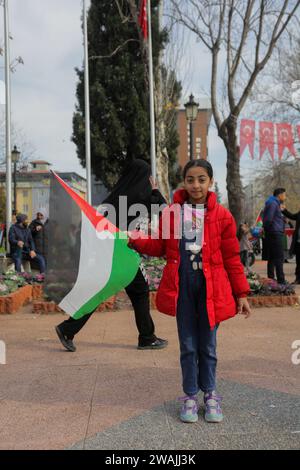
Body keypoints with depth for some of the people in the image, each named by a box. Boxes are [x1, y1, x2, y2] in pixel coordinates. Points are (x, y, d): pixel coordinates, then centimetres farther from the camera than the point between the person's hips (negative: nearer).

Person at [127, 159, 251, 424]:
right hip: (181, 285, 1)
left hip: (211, 287, -1)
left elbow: (232, 258, 1)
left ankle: (210, 395, 29)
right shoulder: (171, 213, 1)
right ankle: (190, 396, 25)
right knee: (188, 345, 11)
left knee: (208, 345, 11)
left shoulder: (222, 216, -2)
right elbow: (160, 246, 9)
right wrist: (137, 241, -9)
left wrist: (241, 294, 1)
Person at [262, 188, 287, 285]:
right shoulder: (273, 203, -11)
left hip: (273, 234, 10)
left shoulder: (275, 203, 21)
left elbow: (267, 219, 23)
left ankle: (271, 279, 15)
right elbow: (268, 219, -19)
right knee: (279, 257, -10)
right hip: (275, 234, -10)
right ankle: (281, 280, -11)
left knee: (272, 258, 11)